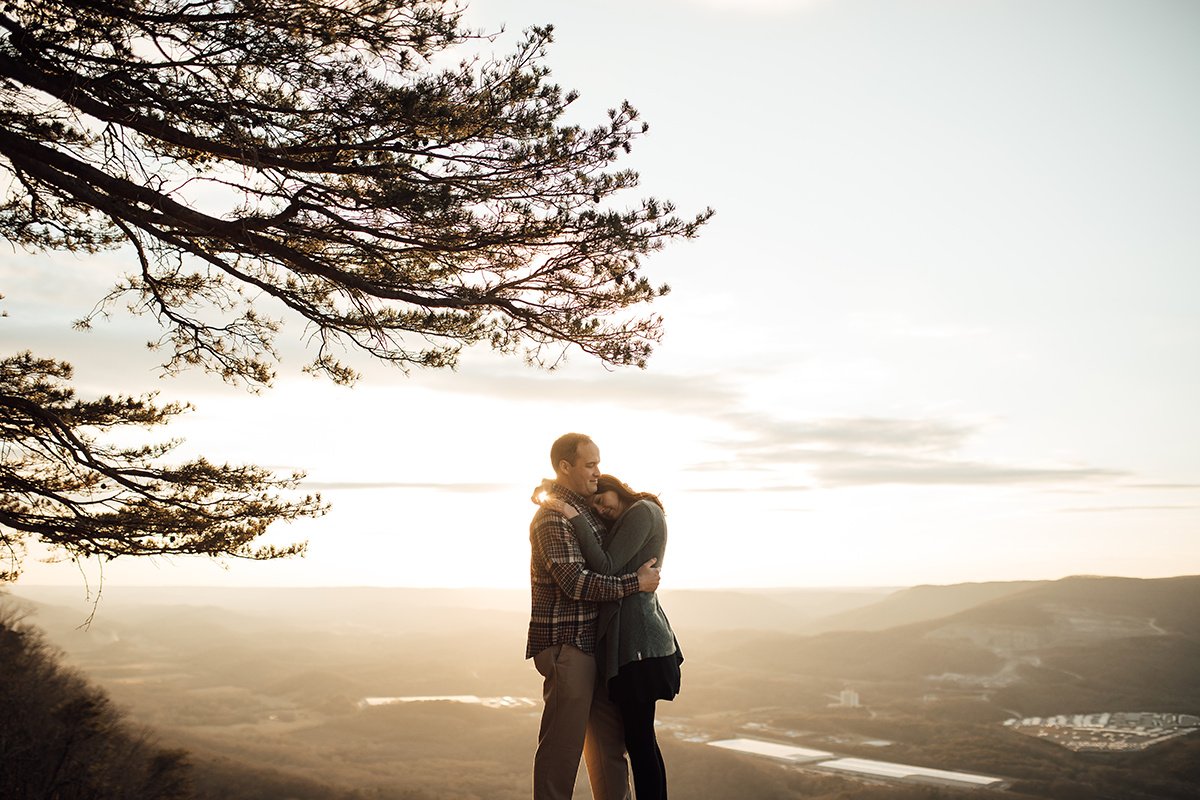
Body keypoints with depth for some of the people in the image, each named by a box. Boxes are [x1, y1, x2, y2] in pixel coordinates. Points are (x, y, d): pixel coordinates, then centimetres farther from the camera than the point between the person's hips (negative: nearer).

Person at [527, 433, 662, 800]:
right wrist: (635, 583, -18)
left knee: (609, 736, 15)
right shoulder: (553, 517, -15)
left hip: (595, 643, 9)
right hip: (566, 645, -9)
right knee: (563, 741, -4)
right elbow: (575, 582, -23)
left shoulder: (586, 508, 15)